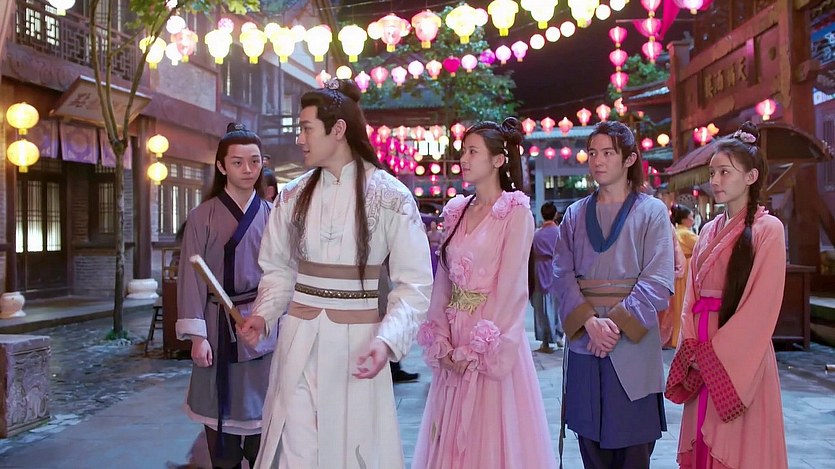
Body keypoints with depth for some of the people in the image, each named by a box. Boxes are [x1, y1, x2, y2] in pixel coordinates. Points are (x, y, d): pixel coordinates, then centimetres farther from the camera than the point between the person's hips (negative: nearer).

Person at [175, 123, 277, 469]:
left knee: (261, 411, 6)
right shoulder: (202, 217, -2)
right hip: (220, 324, -2)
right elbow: (192, 277, -4)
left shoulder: (271, 216, 5)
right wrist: (197, 335, -9)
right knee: (221, 413, 6)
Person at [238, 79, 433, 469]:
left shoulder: (390, 198, -7)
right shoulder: (293, 196, 6)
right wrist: (264, 315, -4)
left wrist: (386, 341, -20)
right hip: (300, 341, 3)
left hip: (357, 344, -3)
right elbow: (279, 270, 14)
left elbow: (414, 285, -7)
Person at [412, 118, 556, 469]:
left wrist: (477, 347, -15)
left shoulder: (515, 212, -7)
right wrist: (441, 341, -2)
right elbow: (443, 280, 8)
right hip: (454, 340, 6)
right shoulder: (457, 212, 11)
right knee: (452, 438, 12)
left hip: (493, 345, -6)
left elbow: (510, 287, -14)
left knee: (491, 438, 3)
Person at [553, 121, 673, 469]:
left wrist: (617, 323, -16)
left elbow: (658, 282, -6)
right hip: (584, 344, 3)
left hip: (633, 346, -2)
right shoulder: (575, 214, 11)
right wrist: (590, 322, -14)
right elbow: (562, 275, 1)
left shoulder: (652, 211, 3)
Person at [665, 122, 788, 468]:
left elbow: (762, 305, -14)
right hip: (702, 358, 6)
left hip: (742, 359, -6)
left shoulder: (767, 229, -7)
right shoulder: (710, 231, 13)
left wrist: (714, 354, -13)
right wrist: (692, 346, -3)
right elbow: (692, 293, 11)